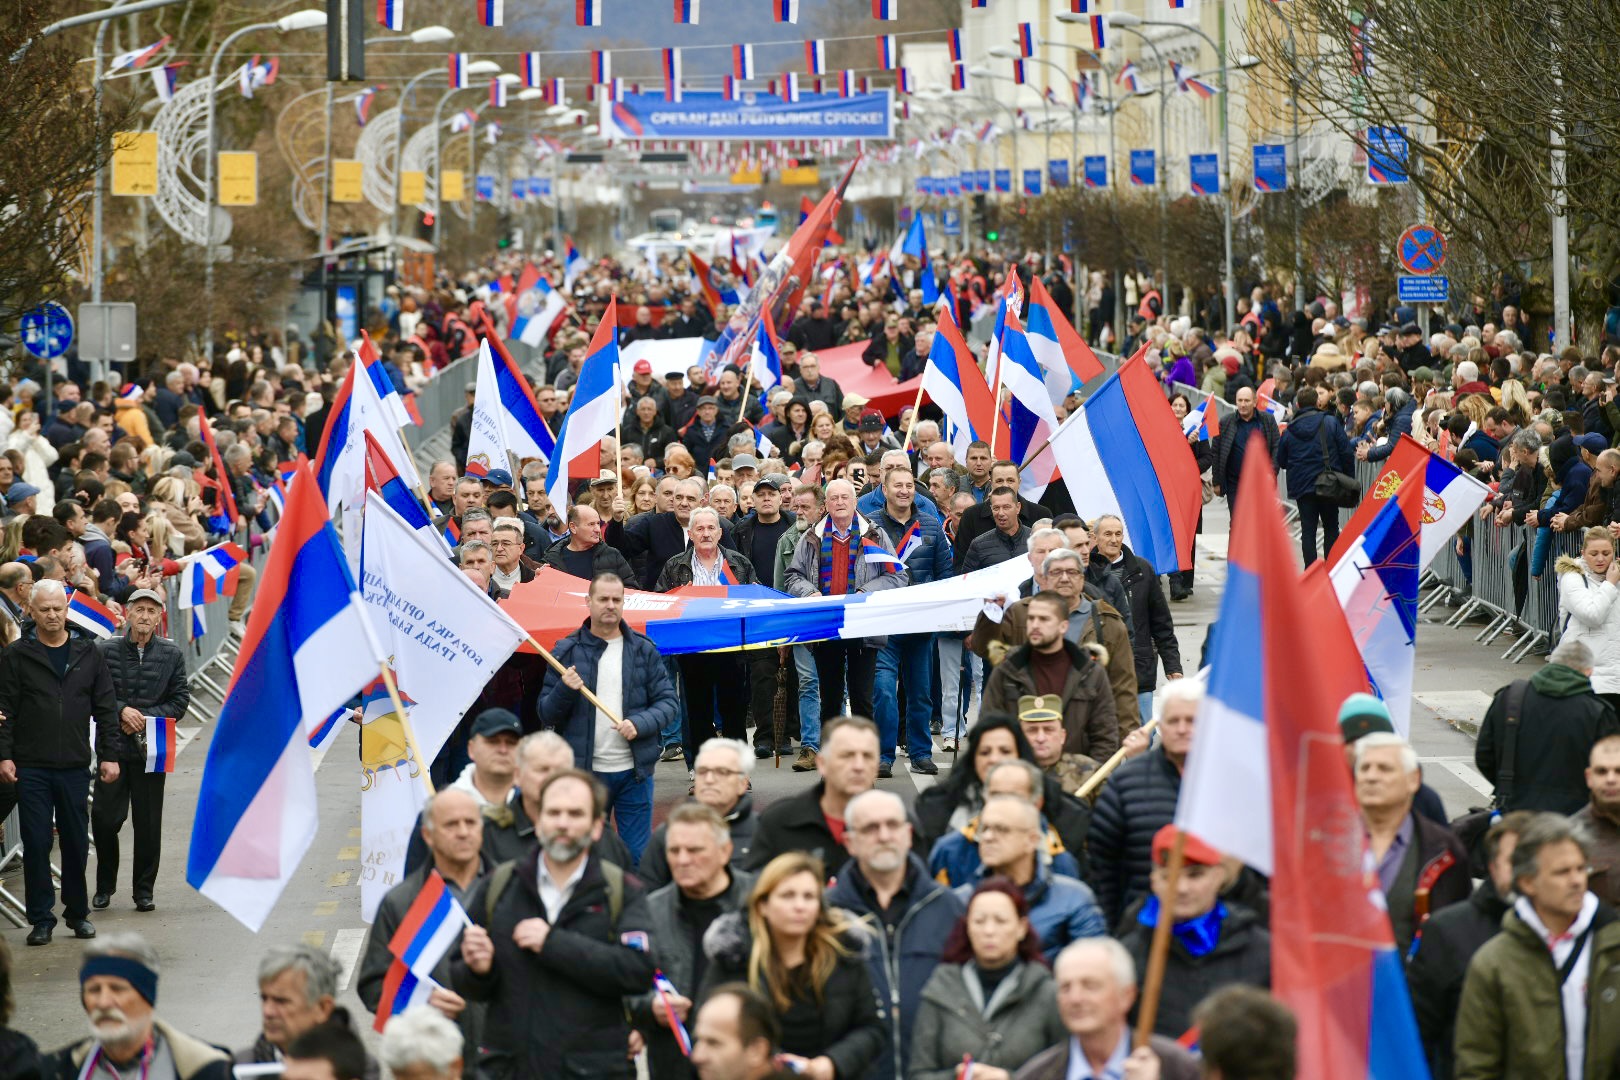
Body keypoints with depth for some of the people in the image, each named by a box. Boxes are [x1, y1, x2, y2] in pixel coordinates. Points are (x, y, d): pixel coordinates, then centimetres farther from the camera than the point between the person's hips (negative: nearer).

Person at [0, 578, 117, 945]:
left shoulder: (88, 654, 8)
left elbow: (105, 708, 10)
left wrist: (109, 755, 5)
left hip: (75, 766, 2)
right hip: (31, 767, -2)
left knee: (77, 842, 8)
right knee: (36, 843, -1)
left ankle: (78, 912, 20)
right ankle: (41, 919, 6)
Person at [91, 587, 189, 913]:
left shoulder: (171, 655, 2)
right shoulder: (105, 650, -1)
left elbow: (180, 700, 4)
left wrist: (145, 717, -9)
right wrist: (122, 711, -13)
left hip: (151, 748, 1)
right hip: (112, 747, -1)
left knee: (148, 824, 5)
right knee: (104, 817, -2)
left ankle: (144, 890, 17)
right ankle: (105, 885, 18)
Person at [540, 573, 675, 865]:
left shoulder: (643, 649, 7)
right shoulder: (567, 652, 5)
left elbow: (667, 701, 4)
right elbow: (546, 715, 4)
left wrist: (640, 723, -14)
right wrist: (564, 690, -17)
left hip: (634, 773, 0)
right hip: (585, 773, 0)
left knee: (637, 857, 3)